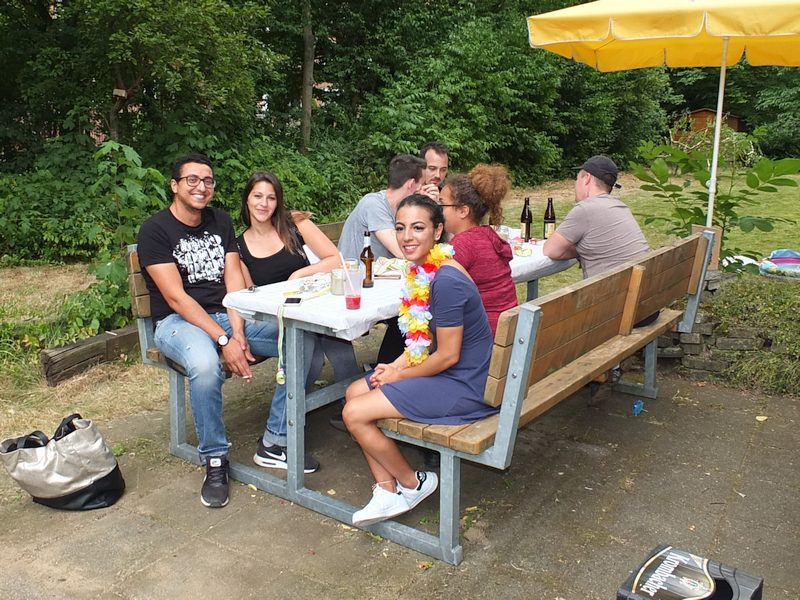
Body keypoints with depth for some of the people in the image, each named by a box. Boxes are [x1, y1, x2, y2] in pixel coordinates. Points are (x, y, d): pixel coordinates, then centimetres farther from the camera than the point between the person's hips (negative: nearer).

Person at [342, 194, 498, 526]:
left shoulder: (446, 281, -25)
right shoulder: (422, 269, 4)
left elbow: (447, 355, -21)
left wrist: (399, 376, -8)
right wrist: (396, 366, 1)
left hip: (464, 387, -10)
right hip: (443, 373, 10)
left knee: (355, 414, -11)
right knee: (355, 392, 13)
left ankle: (413, 483, 12)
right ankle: (387, 490, 13)